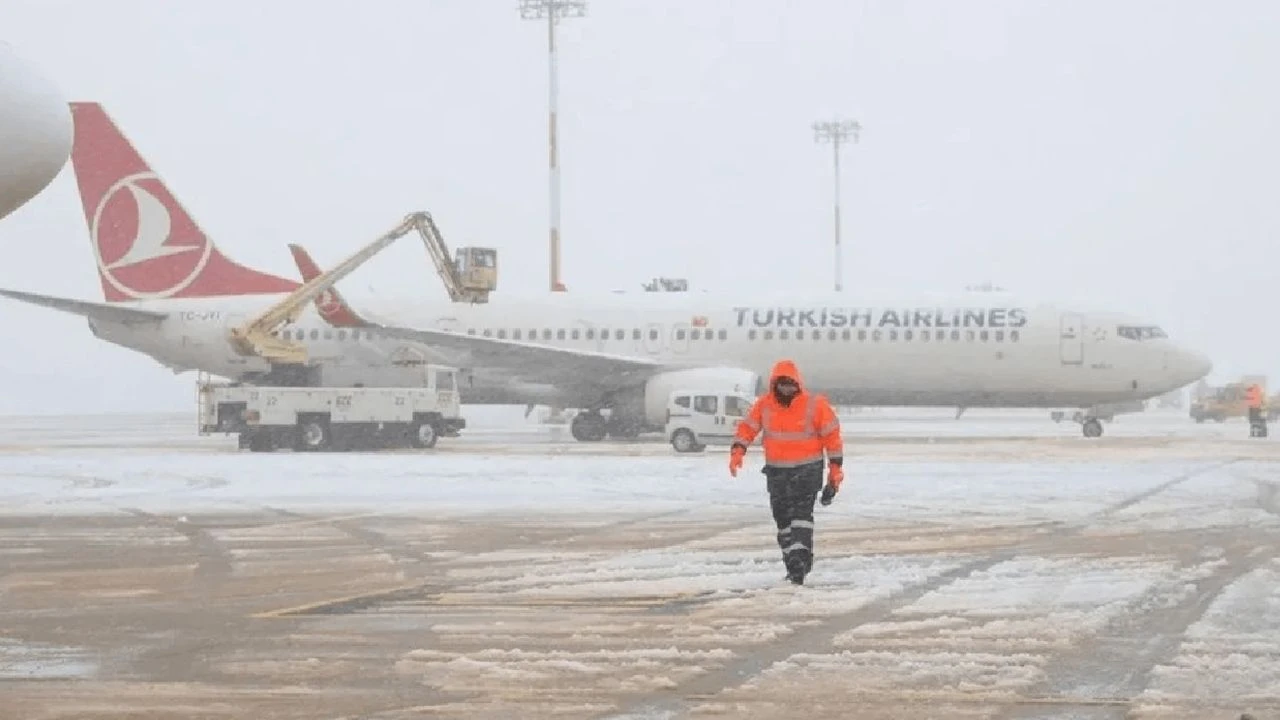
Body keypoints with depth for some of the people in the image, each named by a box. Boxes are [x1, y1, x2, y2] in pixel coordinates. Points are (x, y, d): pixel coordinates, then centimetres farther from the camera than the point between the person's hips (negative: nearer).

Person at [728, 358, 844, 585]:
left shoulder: (814, 405, -8)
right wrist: (737, 451, -16)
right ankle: (793, 565, 17)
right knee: (783, 517, 7)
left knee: (802, 513, -18)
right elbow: (747, 427, 3)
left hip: (807, 470, -4)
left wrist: (835, 468, 0)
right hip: (777, 471, 4)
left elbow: (832, 435, -1)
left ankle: (800, 560, -25)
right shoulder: (764, 405, 0)